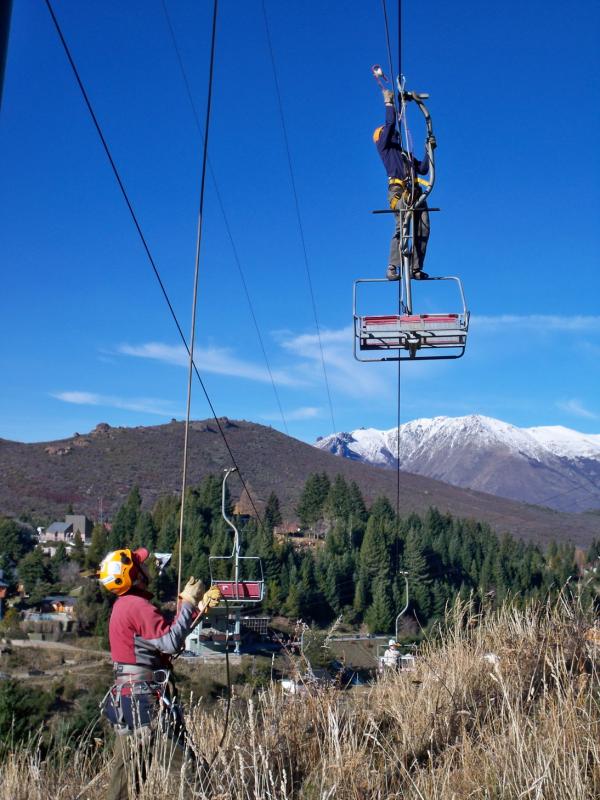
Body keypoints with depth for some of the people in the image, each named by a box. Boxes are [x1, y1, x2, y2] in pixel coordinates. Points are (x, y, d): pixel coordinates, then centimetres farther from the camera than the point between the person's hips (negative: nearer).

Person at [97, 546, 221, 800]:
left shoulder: (124, 605, 15)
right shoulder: (138, 605, -16)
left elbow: (165, 634, 17)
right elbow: (171, 642, -22)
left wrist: (199, 606, 12)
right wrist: (188, 603, -16)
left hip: (126, 698, 10)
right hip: (147, 700, -10)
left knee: (125, 770, 13)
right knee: (189, 768, -4)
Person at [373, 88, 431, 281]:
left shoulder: (406, 154, 36)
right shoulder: (384, 147, 17)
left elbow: (423, 169, 28)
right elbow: (390, 123, 7)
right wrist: (388, 102, 16)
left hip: (415, 193, 7)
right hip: (399, 191, -7)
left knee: (422, 229, -8)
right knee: (403, 227, -22)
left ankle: (416, 269, -11)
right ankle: (392, 269, -27)